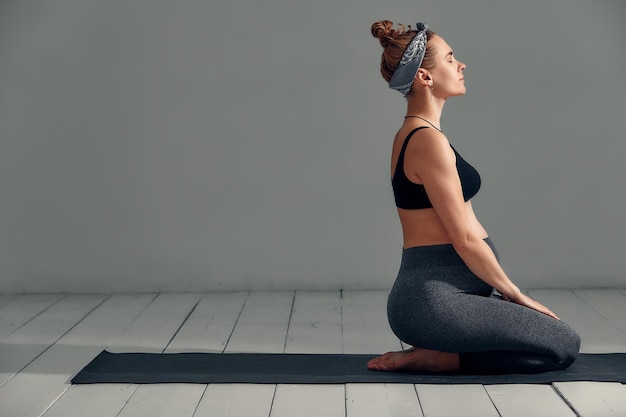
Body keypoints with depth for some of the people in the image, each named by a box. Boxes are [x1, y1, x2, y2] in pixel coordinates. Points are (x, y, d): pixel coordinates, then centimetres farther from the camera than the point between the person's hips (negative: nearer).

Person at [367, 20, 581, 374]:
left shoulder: (412, 135, 14)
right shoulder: (429, 140, -17)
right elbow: (464, 240, -18)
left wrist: (508, 292, 20)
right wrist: (517, 295, -4)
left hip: (429, 293, 10)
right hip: (436, 298, -10)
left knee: (559, 340, 20)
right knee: (564, 345, -2)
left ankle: (436, 352, 12)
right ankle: (438, 359, -3)